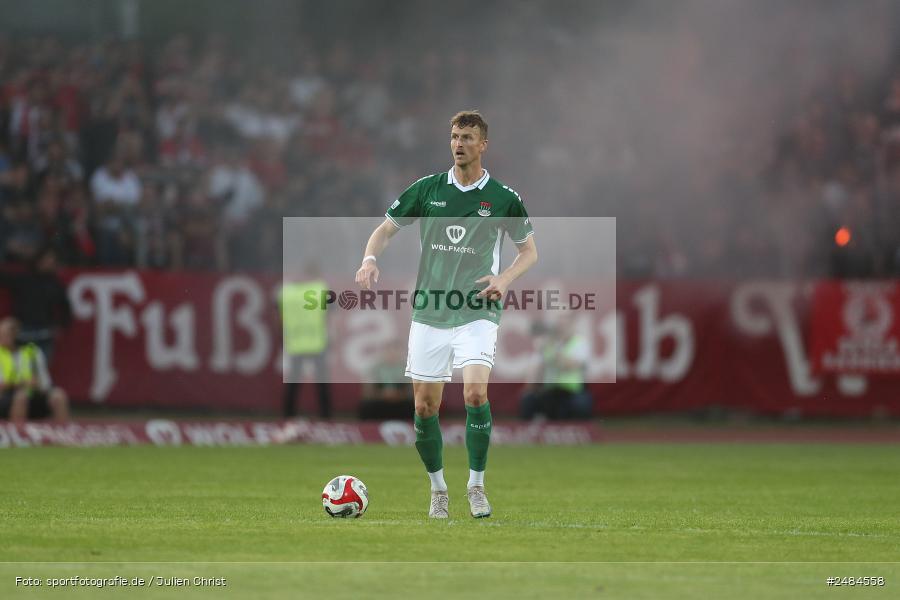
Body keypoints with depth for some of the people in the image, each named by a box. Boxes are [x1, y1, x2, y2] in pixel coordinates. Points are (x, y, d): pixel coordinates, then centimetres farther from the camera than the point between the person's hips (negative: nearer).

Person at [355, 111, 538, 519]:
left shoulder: (503, 199, 0)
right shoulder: (428, 189, 4)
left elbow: (529, 250, 11)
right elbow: (386, 229, 11)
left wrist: (505, 278, -9)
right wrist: (370, 259, -10)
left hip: (477, 313, -2)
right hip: (429, 313, 3)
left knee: (475, 394, -22)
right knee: (425, 407, 3)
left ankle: (476, 486, -8)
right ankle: (438, 489, 22)